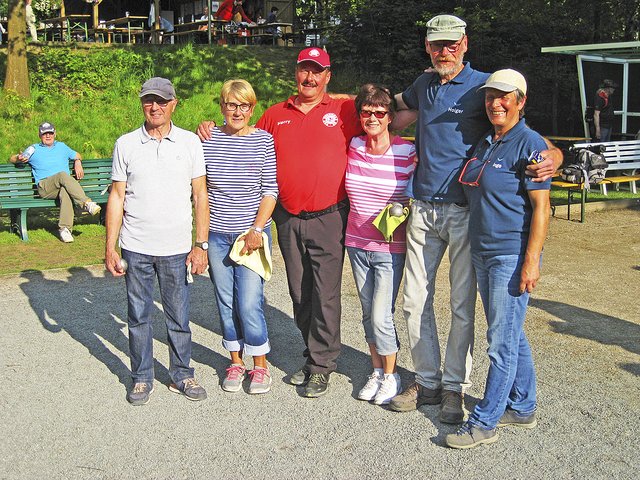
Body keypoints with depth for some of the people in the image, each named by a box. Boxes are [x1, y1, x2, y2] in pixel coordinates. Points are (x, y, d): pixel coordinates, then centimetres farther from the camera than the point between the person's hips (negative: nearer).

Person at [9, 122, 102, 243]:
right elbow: (12, 159, 23)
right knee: (63, 175, -37)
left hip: (63, 184, 2)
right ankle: (86, 203, -47)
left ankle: (65, 228, -46)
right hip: (44, 186, -2)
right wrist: (19, 159, -2)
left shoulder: (61, 146, 29)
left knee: (65, 192, -39)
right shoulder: (34, 149, 22)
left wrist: (78, 162, 16)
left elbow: (77, 155, 40)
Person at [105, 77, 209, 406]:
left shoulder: (190, 142, 2)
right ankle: (142, 378, 23)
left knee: (179, 317, 7)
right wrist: (110, 248, 1)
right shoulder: (126, 144, 3)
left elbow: (200, 196, 3)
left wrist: (201, 245, -2)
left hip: (176, 248, 0)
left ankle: (182, 375, 23)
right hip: (136, 248, 1)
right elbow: (116, 197, 5)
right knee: (139, 317, 9)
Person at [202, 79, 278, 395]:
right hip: (217, 235, 3)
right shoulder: (207, 140, 2)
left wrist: (257, 230, -12)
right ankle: (236, 361, 27)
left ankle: (260, 364, 13)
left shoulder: (263, 140, -2)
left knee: (249, 302, -6)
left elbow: (270, 190, -4)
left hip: (253, 233, -2)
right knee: (226, 301, 10)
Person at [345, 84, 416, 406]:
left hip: (390, 248, -4)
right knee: (368, 314, 12)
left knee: (381, 317, -4)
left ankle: (391, 375, 17)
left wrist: (402, 210, -14)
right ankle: (376, 371, 28)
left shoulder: (408, 153, -11)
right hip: (356, 243, 4)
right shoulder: (353, 147, 0)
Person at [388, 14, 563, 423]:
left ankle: (455, 386, 17)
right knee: (415, 299, 8)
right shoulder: (423, 85, 11)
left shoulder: (483, 85, -5)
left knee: (462, 304, 3)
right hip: (423, 208, 5)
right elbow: (400, 110, 33)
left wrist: (553, 156, -25)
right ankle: (427, 381, 22)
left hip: (465, 209, -5)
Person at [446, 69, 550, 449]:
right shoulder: (484, 144, 13)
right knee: (511, 336, 17)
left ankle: (484, 423, 7)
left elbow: (541, 207, -15)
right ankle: (522, 408, 30)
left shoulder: (530, 144, -11)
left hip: (513, 256, -8)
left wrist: (531, 261, -20)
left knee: (503, 342, -1)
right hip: (483, 253, 8)